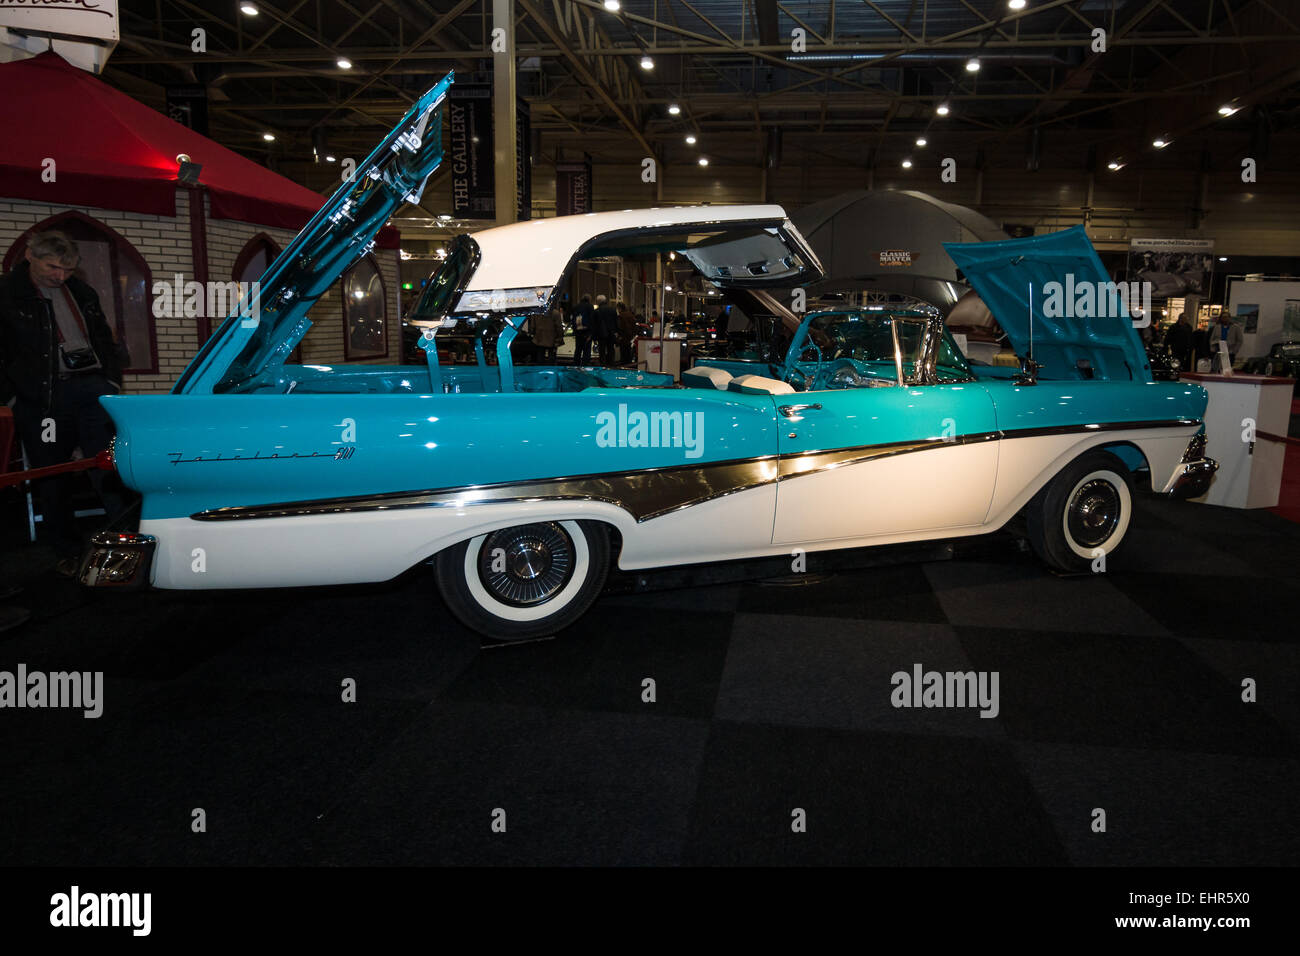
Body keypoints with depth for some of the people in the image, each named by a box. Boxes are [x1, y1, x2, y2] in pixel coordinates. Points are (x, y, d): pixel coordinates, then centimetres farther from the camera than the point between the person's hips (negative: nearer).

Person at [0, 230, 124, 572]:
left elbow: (105, 341, 24)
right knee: (53, 478, 5)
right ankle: (68, 551, 16)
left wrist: (113, 381, 13)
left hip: (91, 387, 2)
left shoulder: (82, 293, 17)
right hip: (40, 398, -2)